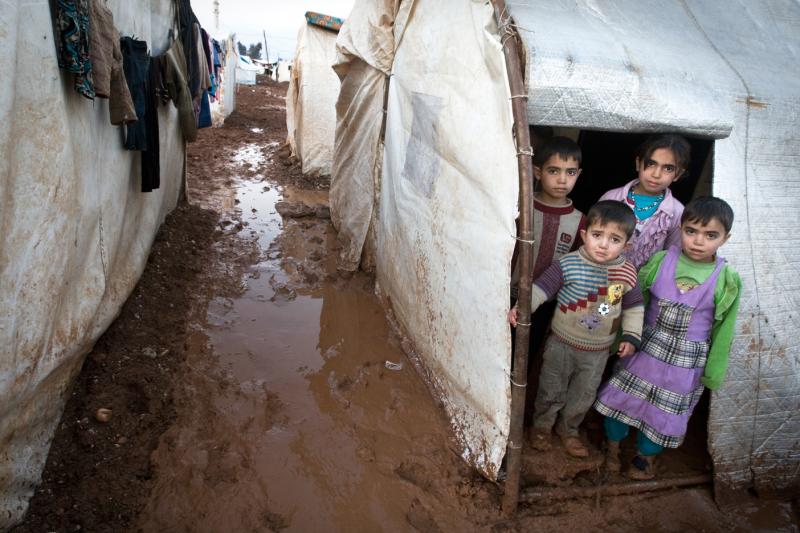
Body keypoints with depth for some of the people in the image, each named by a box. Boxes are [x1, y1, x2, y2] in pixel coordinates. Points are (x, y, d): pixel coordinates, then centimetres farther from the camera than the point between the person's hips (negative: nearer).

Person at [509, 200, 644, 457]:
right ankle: (542, 426, 40)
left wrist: (631, 336, -4)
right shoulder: (568, 265, -19)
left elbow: (634, 307, 4)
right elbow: (541, 287, -20)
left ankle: (568, 429, 45)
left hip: (598, 351, 3)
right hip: (562, 344, -2)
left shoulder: (627, 273, -9)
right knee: (551, 390, 15)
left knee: (583, 396, 19)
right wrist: (520, 307, -34)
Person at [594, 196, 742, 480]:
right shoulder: (660, 261, -10)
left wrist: (712, 374, 2)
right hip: (643, 349, 1)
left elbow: (722, 332, -4)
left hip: (685, 361, -1)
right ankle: (612, 443, 41)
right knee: (621, 397, 12)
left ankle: (646, 455, 44)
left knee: (663, 412, 15)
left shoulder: (727, 281, -13)